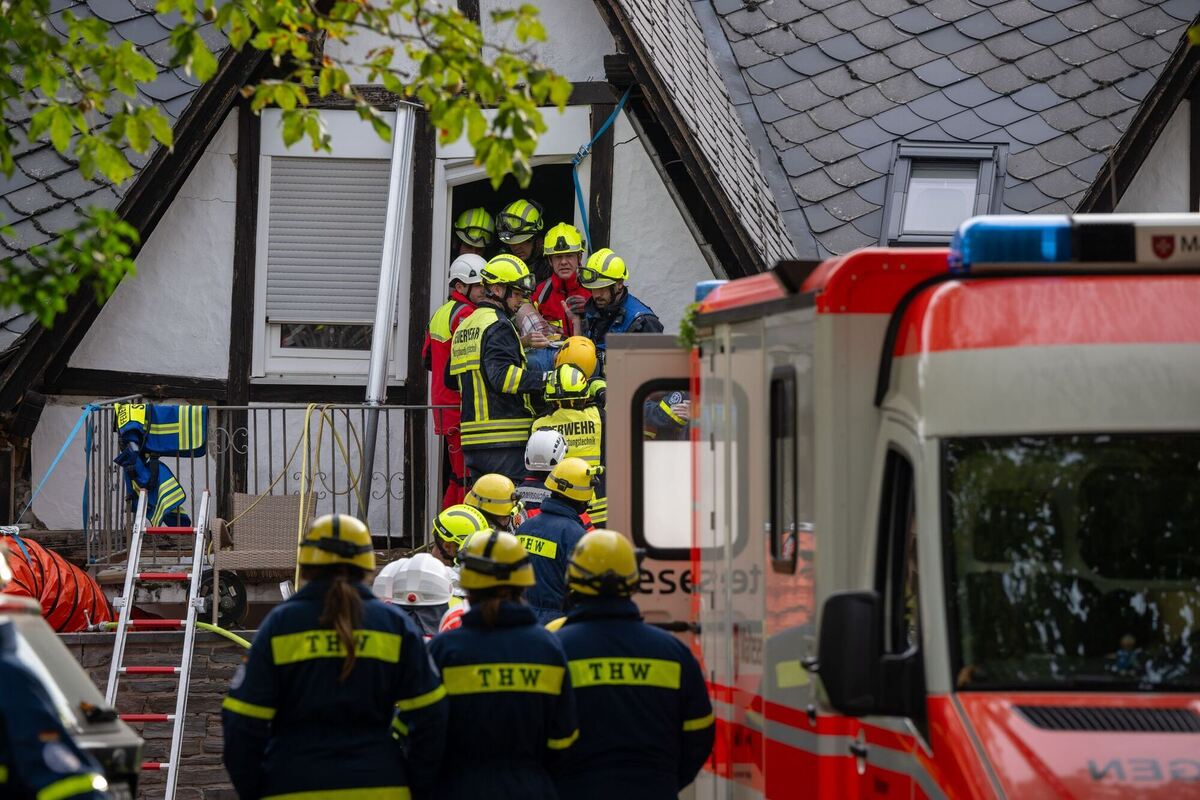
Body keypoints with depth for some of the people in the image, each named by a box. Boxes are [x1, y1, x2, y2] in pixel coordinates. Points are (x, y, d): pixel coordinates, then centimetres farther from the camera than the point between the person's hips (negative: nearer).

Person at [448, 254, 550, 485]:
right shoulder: (498, 327, -11)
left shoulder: (464, 327, 19)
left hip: (471, 441, 9)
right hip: (505, 440, -9)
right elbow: (503, 375, -25)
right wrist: (545, 380, -30)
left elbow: (451, 379, 27)